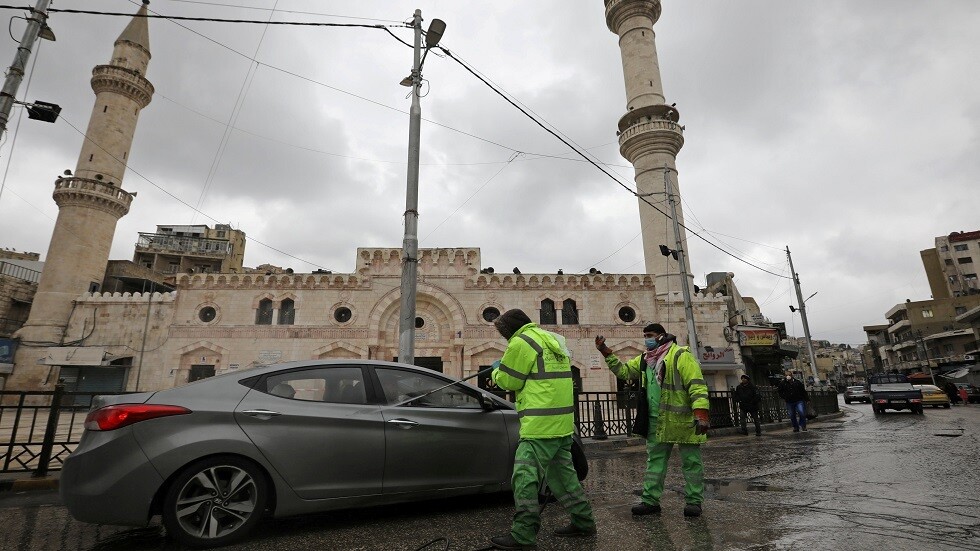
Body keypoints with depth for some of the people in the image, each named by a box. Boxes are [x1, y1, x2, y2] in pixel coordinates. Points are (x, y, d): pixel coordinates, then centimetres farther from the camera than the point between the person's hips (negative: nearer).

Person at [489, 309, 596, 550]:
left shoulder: (521, 342, -11)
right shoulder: (552, 339, 17)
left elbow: (509, 381, -6)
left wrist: (496, 371, 14)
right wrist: (504, 368, 20)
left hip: (540, 424, -10)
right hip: (562, 423, 10)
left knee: (526, 479, -2)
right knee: (562, 474, 20)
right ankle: (584, 522, 29)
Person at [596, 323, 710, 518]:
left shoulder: (681, 355, -12)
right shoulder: (645, 360, 12)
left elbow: (697, 385, -18)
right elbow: (623, 370, 17)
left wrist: (701, 414, -25)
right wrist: (606, 353, 9)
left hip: (684, 421, -7)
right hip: (657, 422, 7)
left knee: (691, 462, 8)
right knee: (654, 461, 12)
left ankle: (694, 501, 22)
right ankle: (650, 500, 20)